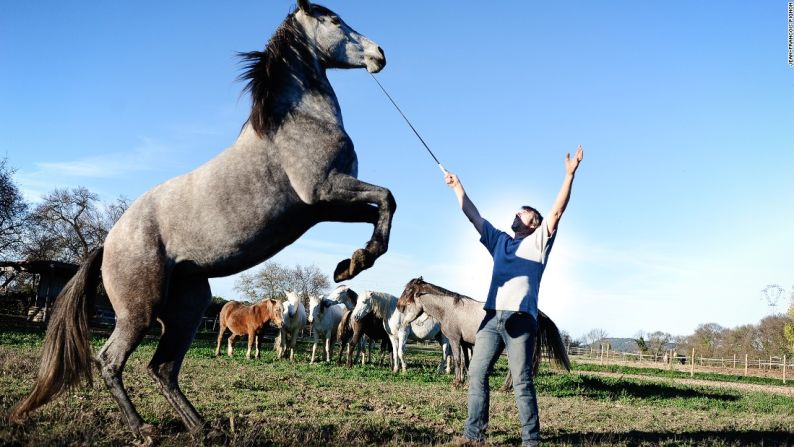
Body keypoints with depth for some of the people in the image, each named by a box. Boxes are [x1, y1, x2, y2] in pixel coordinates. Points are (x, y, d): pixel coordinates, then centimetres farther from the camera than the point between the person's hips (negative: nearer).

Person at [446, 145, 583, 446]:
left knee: (522, 381, -6)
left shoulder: (537, 243, 10)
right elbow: (473, 216, 26)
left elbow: (556, 211, -2)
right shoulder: (499, 242, 24)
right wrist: (458, 187, 25)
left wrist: (570, 174, -9)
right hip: (492, 318, 6)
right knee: (477, 374, 1)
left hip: (520, 319, -5)